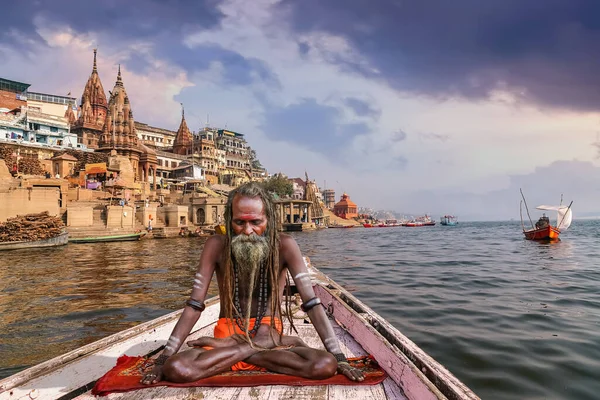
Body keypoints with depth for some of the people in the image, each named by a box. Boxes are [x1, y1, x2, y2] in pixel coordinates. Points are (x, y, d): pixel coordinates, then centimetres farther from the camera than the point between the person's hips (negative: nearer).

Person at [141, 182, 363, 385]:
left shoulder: (284, 246, -12)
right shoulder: (216, 246, -9)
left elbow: (312, 303, -14)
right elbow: (194, 306, -8)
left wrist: (340, 358, -18)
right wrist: (162, 360, -14)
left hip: (271, 334, 1)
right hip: (228, 334, 0)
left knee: (325, 366, -29)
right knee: (176, 370, -29)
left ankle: (232, 350, -14)